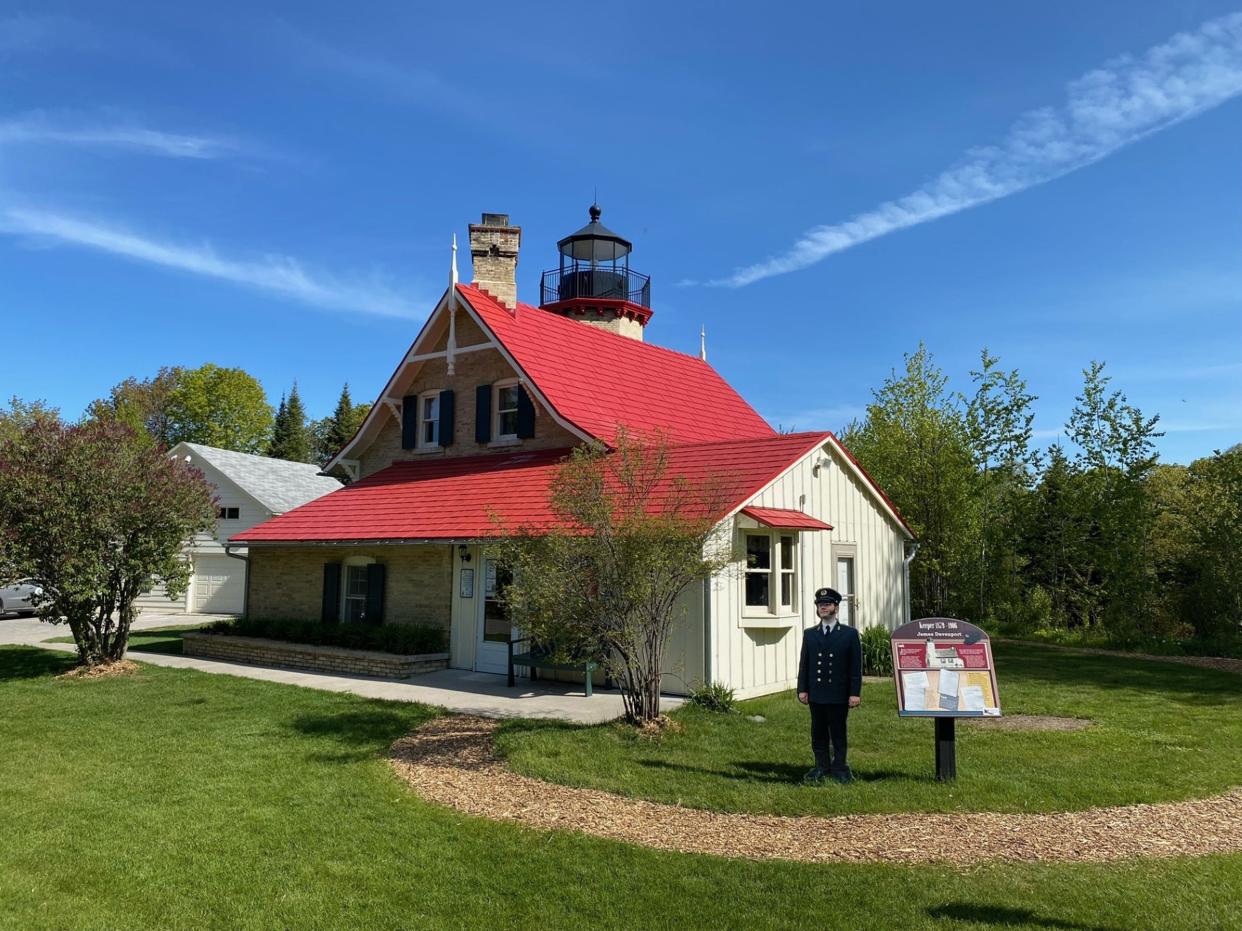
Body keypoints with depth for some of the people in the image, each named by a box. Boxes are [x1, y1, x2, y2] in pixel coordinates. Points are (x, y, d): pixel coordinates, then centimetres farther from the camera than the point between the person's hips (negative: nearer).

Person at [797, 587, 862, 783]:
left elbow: (856, 667, -2)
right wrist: (802, 689, 2)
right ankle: (821, 766, 20)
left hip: (839, 695, -3)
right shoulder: (809, 634, 8)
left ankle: (839, 767, 18)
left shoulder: (850, 634, 0)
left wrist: (855, 693, -7)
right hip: (816, 694, 3)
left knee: (838, 733, 6)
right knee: (818, 733, 9)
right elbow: (804, 664, 8)